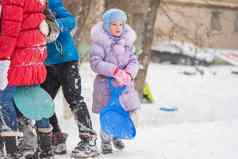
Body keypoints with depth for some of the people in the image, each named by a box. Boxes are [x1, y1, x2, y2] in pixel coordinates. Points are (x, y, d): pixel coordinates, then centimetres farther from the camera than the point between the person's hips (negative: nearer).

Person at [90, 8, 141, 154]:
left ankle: (116, 136, 34)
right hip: (105, 84, -5)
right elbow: (95, 63, -16)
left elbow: (134, 61, 6)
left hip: (124, 84, 5)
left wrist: (128, 73, -15)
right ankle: (106, 141, 18)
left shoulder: (127, 41, 8)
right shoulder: (100, 41, -9)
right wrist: (115, 71, -25)